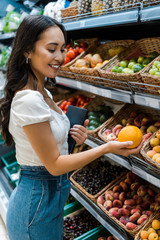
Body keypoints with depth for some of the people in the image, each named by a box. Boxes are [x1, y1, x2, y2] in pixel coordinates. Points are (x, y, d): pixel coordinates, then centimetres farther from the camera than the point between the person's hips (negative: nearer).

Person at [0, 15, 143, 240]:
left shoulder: (42, 93, 4)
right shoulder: (29, 100, -26)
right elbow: (54, 164, -22)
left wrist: (73, 137, -7)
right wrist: (107, 148, -22)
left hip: (49, 194, 9)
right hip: (38, 200, -9)